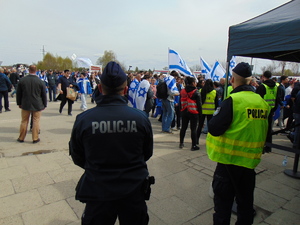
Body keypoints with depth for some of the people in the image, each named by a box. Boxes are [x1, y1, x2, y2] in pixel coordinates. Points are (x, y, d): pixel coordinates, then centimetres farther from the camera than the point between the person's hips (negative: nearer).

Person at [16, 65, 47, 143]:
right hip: (37, 105, -2)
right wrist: (44, 104, 8)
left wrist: (19, 103, 16)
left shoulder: (22, 80, -2)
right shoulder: (41, 82, -8)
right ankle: (35, 138, 9)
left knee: (24, 121, 12)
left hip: (25, 105, 2)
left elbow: (18, 93, 6)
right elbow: (44, 95, -2)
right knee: (36, 121, 5)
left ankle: (21, 138, 23)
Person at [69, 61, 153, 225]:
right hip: (134, 189, 1)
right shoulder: (141, 117, -16)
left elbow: (77, 158, -1)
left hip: (98, 190, 0)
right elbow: (147, 153, 0)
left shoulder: (83, 119, -17)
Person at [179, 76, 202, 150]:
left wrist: (181, 111, 16)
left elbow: (180, 102, 10)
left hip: (184, 112, 5)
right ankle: (194, 146, 6)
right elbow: (199, 104, -10)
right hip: (193, 113, -5)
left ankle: (181, 143, 24)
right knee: (193, 129, 1)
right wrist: (200, 113, -2)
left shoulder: (182, 91, 4)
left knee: (183, 127, 15)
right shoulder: (196, 92, -11)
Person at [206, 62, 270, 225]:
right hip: (251, 159, 6)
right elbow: (263, 132, 12)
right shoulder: (262, 102, 1)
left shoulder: (233, 100, -19)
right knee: (245, 200, 22)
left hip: (229, 158, -5)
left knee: (223, 201, 11)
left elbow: (214, 128, -21)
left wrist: (215, 116, -3)